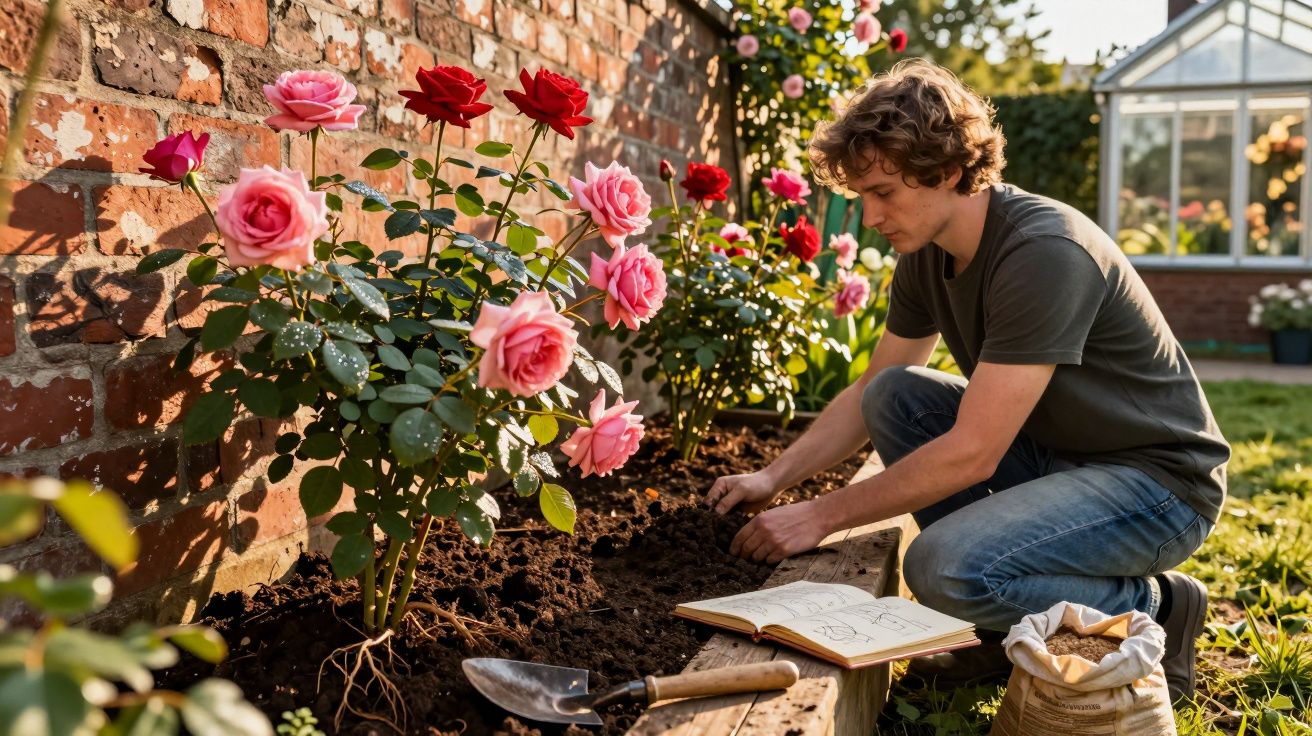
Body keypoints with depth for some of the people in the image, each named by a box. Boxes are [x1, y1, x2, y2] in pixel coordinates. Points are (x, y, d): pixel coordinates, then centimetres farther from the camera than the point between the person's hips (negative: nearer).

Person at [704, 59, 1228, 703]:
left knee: (944, 567, -28)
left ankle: (1152, 610, 1)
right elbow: (869, 393, 9)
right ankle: (1015, 630, 3)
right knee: (896, 395, -6)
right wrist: (773, 478, -4)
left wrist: (821, 516, -22)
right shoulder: (926, 254, 0)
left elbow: (971, 454, -29)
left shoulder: (1044, 253, -28)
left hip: (1160, 481, -8)